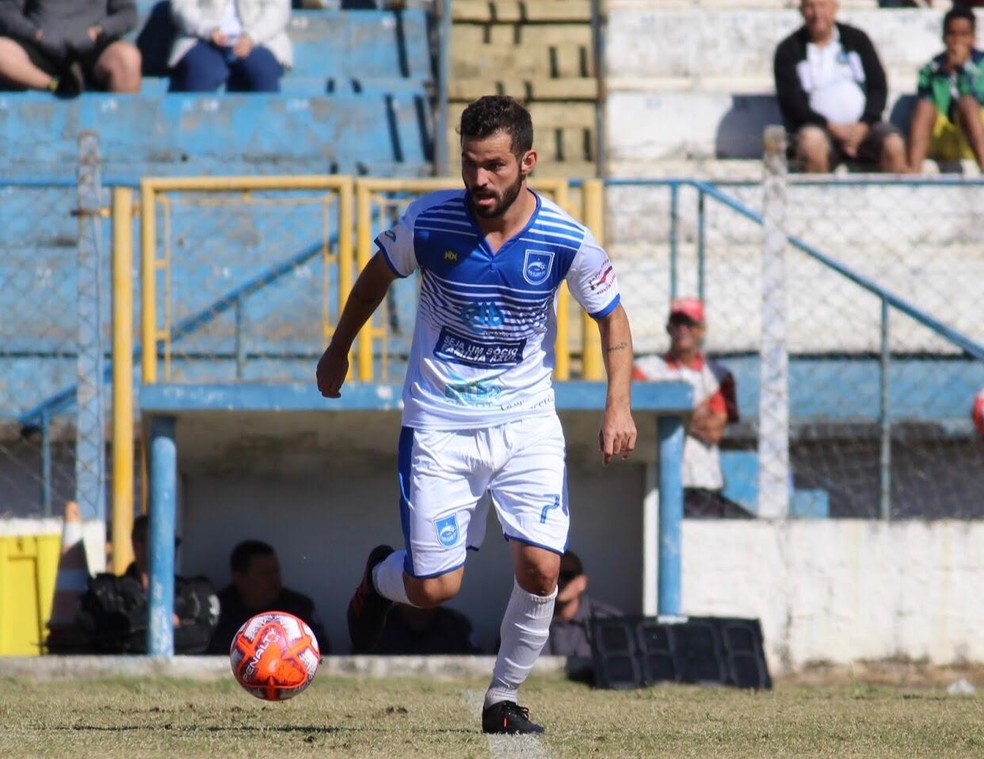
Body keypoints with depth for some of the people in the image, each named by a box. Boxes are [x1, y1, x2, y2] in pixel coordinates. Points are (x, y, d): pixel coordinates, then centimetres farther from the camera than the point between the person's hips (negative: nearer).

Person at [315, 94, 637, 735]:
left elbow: (612, 318, 4)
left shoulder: (567, 239, -12)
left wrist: (618, 405, -8)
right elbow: (378, 276, 9)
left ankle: (503, 701, 9)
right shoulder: (429, 220, -13)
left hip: (527, 422, 1)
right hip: (438, 425, -1)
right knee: (433, 589, -5)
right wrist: (338, 350, 19)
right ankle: (380, 578, 33)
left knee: (540, 569, -14)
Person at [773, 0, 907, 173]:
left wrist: (863, 125, -9)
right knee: (812, 141, -37)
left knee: (894, 144, -28)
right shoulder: (788, 50, 8)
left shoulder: (857, 39, 15)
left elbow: (879, 87, 9)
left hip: (862, 127, 2)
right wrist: (831, 127, -13)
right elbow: (791, 101, -1)